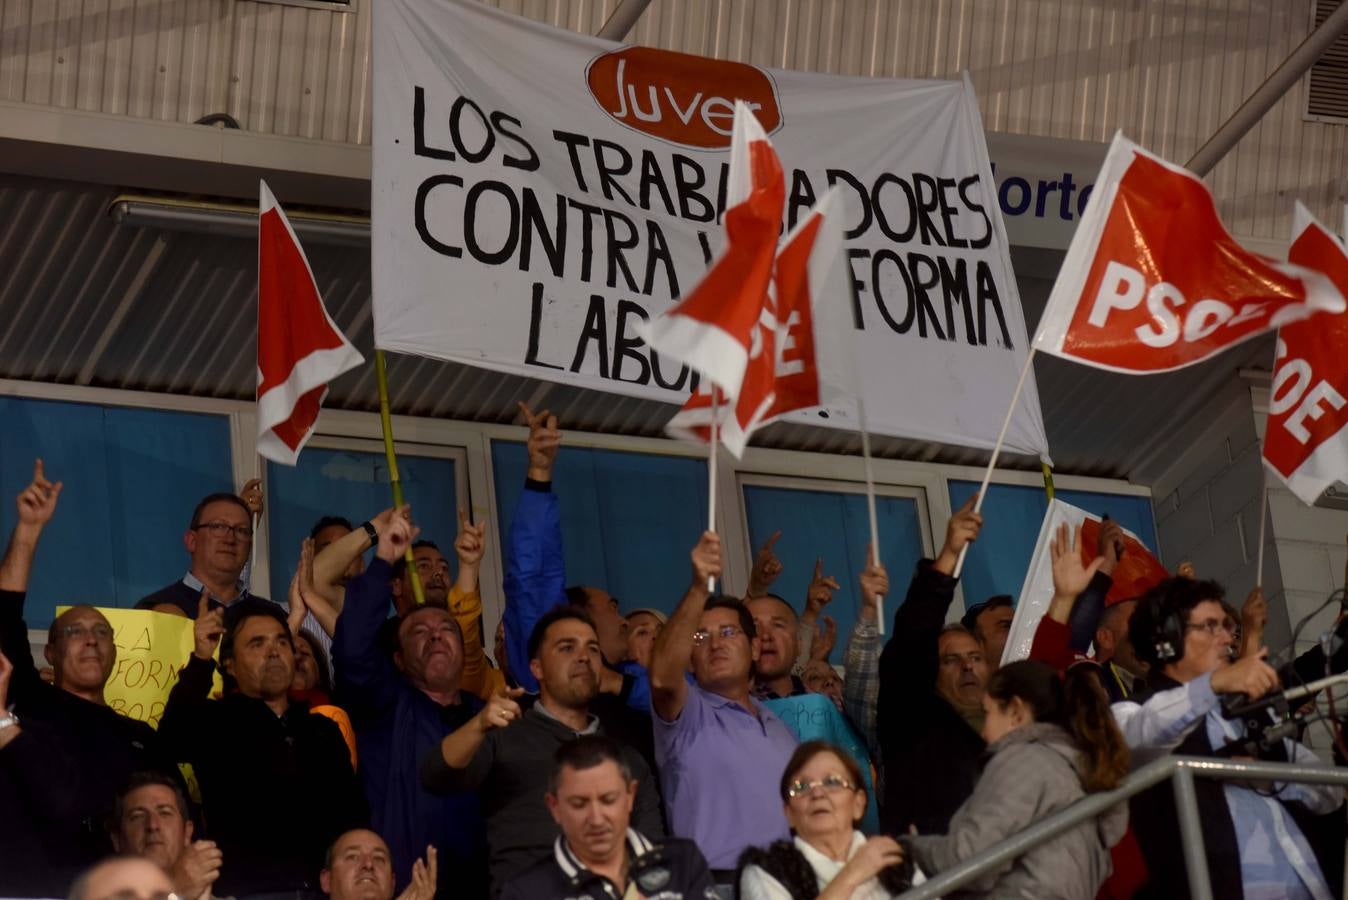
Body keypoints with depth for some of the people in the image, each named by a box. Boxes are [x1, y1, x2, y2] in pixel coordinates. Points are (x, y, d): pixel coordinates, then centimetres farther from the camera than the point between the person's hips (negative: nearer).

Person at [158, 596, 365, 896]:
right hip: (246, 888, -4)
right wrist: (201, 659, -27)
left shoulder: (323, 731, 20)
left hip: (321, 888, 4)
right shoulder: (214, 721, 5)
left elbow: (353, 816, 19)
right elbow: (172, 741, -19)